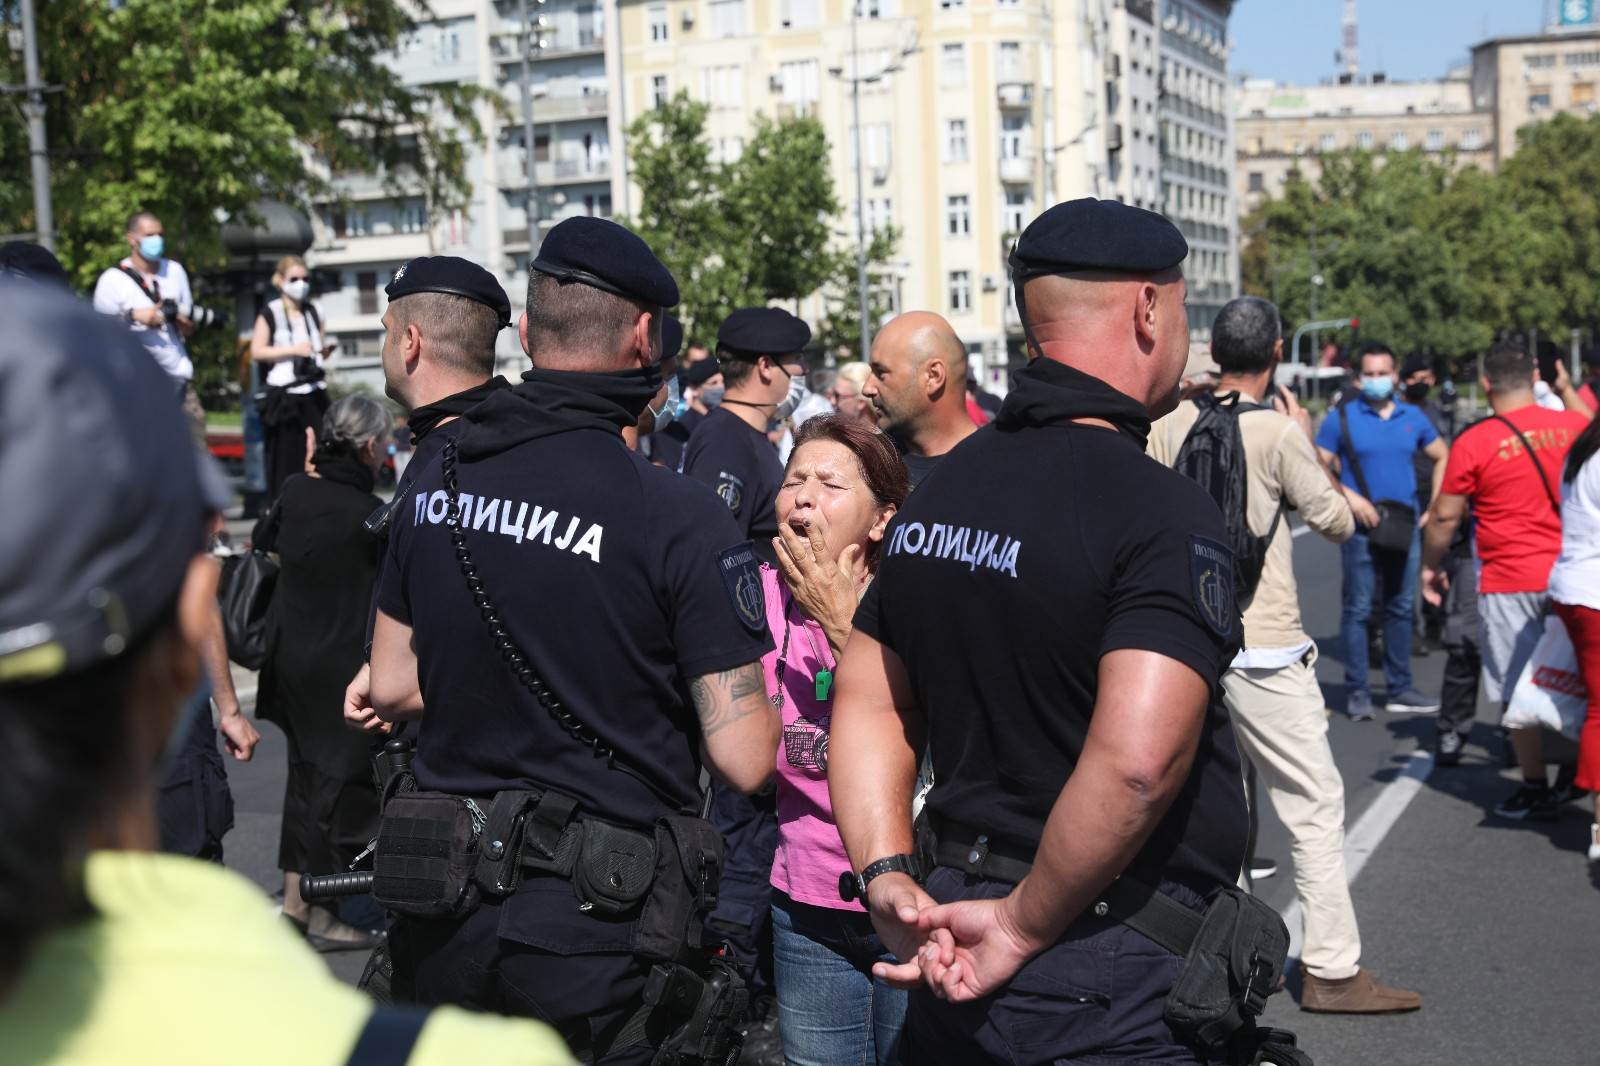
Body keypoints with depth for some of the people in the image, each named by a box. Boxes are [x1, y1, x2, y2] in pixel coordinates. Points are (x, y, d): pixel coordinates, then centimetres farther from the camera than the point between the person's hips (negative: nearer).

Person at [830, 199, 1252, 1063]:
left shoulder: (942, 490, 6)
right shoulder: (1163, 513, -19)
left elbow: (867, 704, 8)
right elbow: (1135, 759, -31)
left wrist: (886, 878, 0)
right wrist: (1024, 927, -20)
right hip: (1114, 986, -7)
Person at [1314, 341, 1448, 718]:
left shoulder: (1412, 417, 9)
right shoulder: (1341, 418, -2)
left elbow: (1442, 457, 19)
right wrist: (1350, 497, -18)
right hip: (1362, 528, -4)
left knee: (1400, 608, 10)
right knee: (1358, 609, -3)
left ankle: (1400, 689, 19)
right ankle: (1357, 691, 4)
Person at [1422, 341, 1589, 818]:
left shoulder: (1474, 442, -10)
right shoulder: (1575, 426, -1)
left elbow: (1445, 516, -5)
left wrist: (1429, 566, 9)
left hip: (1508, 582, -4)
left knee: (1516, 691, 7)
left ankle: (1535, 789, 12)